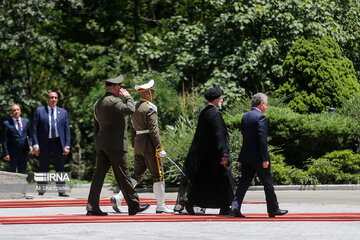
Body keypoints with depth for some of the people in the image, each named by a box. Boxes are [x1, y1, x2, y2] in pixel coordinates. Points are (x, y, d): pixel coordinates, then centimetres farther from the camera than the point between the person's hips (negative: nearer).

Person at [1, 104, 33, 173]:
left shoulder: (26, 121, 10)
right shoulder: (6, 123, -2)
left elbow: (30, 136, 17)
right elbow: (4, 140, -3)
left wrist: (30, 145, -1)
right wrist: (6, 153, -10)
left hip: (24, 152, 4)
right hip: (12, 153, -3)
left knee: (22, 172, 8)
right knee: (12, 173, 1)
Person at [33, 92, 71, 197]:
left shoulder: (63, 112, 10)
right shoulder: (39, 111, 5)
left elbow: (67, 130, 9)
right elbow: (34, 129, 2)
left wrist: (67, 146, 0)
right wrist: (36, 145, -7)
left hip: (58, 144, 2)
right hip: (44, 144, -2)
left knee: (60, 169, 3)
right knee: (43, 169, 2)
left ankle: (61, 190, 6)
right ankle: (41, 191, 6)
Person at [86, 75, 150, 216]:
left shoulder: (98, 103, 16)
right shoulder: (113, 101, -13)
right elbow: (130, 110, -28)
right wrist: (127, 96, -11)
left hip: (101, 145, 8)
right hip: (115, 144, -8)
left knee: (99, 174, 3)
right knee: (123, 175, -1)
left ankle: (92, 207, -2)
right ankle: (134, 205, 7)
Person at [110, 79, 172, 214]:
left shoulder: (135, 107, 13)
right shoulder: (150, 108, -13)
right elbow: (153, 129, -18)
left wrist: (134, 146, 22)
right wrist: (159, 148, -17)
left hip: (138, 143, 8)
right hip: (149, 144, -8)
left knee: (137, 174, 11)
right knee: (158, 174, 0)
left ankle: (118, 198, -2)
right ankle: (161, 206, 2)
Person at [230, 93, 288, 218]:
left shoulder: (245, 117, 10)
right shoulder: (260, 117, -14)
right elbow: (262, 140, -19)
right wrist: (265, 159, -17)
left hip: (246, 156, 7)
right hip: (258, 157, -7)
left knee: (243, 183, 4)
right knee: (268, 184, 7)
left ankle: (235, 207, -9)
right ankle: (273, 209, 18)